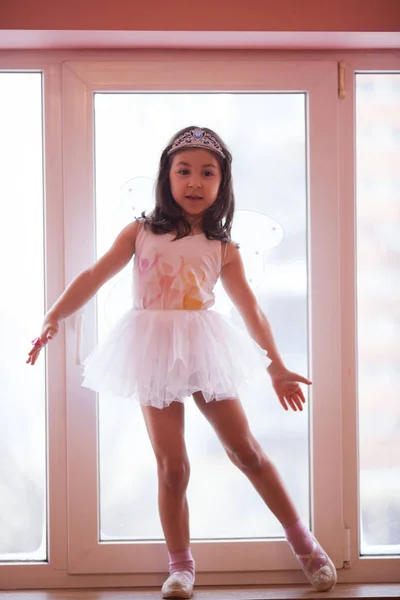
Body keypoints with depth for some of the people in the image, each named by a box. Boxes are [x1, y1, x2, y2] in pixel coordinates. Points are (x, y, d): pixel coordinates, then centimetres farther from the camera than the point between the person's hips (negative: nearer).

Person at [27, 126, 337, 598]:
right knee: (172, 467, -1)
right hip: (154, 356, 0)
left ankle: (301, 539, 19)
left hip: (206, 352, 0)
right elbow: (94, 277, 1)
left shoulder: (222, 249, 4)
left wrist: (277, 369, 9)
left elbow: (251, 311, 8)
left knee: (246, 450, 5)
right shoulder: (140, 234, 3)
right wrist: (53, 318, -10)